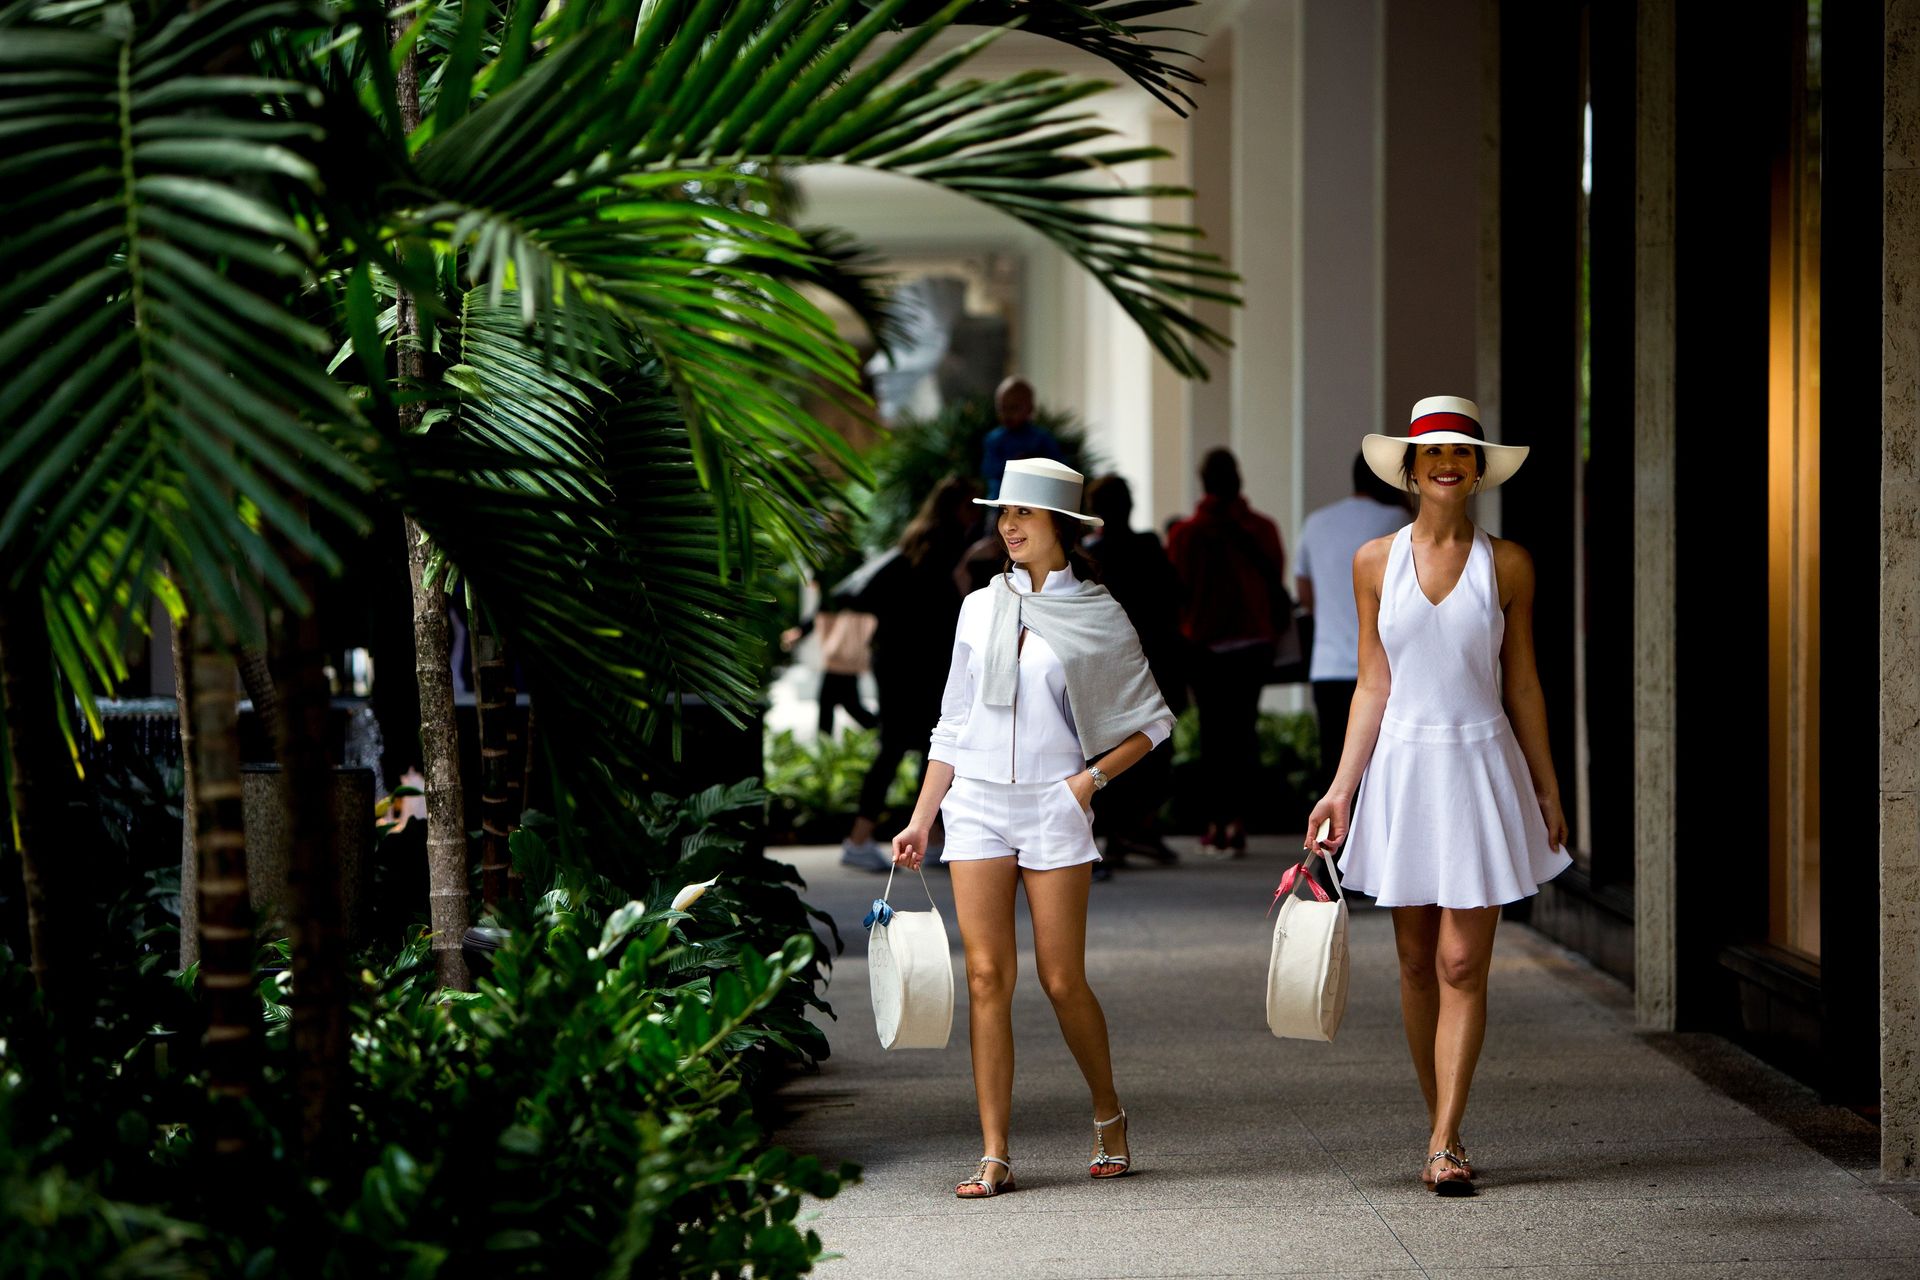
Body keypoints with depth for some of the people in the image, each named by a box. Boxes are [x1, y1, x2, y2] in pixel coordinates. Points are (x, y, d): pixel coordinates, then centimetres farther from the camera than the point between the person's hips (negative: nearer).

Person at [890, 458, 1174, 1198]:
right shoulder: (980, 609, 10)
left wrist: (1092, 777, -6)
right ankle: (995, 1156, -3)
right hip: (976, 804, 3)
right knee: (988, 976, -4)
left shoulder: (1098, 617, 1)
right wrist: (920, 821, 10)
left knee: (1062, 981, -2)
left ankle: (1108, 1116, 23)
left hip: (1054, 807, -2)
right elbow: (952, 725, 15)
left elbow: (1152, 722, 8)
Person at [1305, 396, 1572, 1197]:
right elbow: (1373, 686, 5)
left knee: (1463, 965, -7)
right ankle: (1441, 1130, 19)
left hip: (1482, 766, -1)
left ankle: (1444, 1145, -6)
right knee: (1417, 962, 7)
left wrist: (1546, 787, 8)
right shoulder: (1376, 563, 4)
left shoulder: (1506, 565, 2)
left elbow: (1521, 682, 7)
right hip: (1403, 768, 1)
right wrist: (1341, 789, 0)